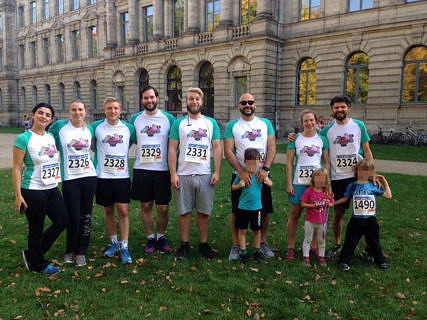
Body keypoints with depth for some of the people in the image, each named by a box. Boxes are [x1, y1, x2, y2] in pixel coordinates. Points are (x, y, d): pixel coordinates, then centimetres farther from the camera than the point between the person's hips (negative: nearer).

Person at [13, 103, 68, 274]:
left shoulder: (51, 137, 8)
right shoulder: (24, 138, -11)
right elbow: (17, 168, -11)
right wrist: (18, 195, -15)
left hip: (52, 189, 7)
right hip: (33, 191, -7)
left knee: (62, 221, 11)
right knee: (36, 228, 6)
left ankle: (31, 254, 28)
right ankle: (38, 264, 28)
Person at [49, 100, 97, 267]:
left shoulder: (90, 129, 8)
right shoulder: (59, 126, -1)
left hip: (89, 177, 3)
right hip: (69, 178, -3)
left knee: (86, 216, 7)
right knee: (73, 217, -1)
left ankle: (81, 252, 21)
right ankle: (70, 250, 23)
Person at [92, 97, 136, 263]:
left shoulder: (128, 128, 1)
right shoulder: (97, 126, 1)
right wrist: (98, 154, 6)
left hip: (122, 176, -1)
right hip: (103, 176, 1)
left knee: (123, 211, -3)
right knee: (108, 210, 11)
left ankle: (124, 247, 7)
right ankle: (114, 242, 28)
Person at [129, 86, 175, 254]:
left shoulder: (169, 118, 1)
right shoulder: (135, 119, 6)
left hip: (163, 170, -1)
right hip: (141, 169, 2)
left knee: (163, 208, 4)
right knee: (146, 205, 9)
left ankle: (161, 237, 25)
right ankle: (150, 238, 25)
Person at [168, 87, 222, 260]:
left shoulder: (211, 123, 9)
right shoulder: (178, 123, 5)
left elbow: (217, 148, 5)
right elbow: (172, 149, 1)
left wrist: (217, 172, -4)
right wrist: (173, 174, -7)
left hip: (205, 175, 1)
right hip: (183, 175, -1)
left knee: (204, 211, 6)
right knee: (184, 211, 5)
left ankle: (203, 244, 20)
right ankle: (184, 244, 18)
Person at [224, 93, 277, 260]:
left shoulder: (266, 123, 8)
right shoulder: (232, 125, 2)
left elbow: (272, 148, 0)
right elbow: (228, 151, -6)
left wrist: (265, 168, -15)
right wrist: (242, 172, -18)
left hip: (262, 174, 2)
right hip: (240, 175, -2)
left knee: (265, 211, 8)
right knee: (237, 212, 2)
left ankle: (263, 242, 27)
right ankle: (236, 245, 18)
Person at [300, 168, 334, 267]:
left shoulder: (328, 192, -3)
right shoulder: (309, 191, -11)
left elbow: (332, 204, 6)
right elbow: (302, 204, -11)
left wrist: (328, 204, -16)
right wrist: (313, 205, -22)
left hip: (322, 221, 3)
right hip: (310, 221, -3)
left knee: (321, 240, 16)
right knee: (308, 239, 8)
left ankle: (321, 257, 29)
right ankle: (306, 257, 16)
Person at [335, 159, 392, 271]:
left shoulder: (374, 185, -1)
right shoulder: (352, 185, 0)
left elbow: (388, 195, 6)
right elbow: (345, 198, 8)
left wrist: (385, 182, 6)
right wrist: (333, 202, 4)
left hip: (370, 220, 0)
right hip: (356, 220, 0)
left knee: (374, 241, 14)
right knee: (350, 241, 4)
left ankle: (380, 260, 31)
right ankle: (344, 261, 14)